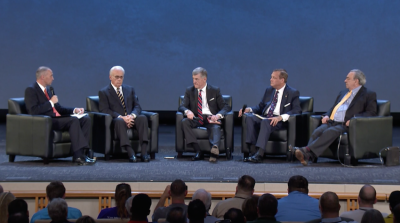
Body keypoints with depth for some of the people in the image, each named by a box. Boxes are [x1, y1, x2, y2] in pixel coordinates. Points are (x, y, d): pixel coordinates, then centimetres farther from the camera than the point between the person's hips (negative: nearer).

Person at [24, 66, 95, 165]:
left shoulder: (49, 89, 22)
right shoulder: (31, 90, -5)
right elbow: (33, 111, -18)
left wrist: (74, 110, 10)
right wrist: (51, 102, -13)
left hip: (57, 118, 9)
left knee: (86, 119, -9)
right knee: (74, 120, -30)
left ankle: (83, 150, -20)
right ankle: (79, 156, -35)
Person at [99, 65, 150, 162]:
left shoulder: (130, 89, 21)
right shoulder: (104, 92, 7)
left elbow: (137, 106, 12)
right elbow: (104, 110, -6)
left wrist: (132, 115, -13)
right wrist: (121, 117, -20)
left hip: (131, 118, 4)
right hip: (116, 120, -4)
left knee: (143, 118, -29)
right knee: (120, 121, -39)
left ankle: (144, 152, -39)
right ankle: (130, 153, -50)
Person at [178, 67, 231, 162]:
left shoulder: (215, 90, 10)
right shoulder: (189, 91, 14)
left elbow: (226, 107, 5)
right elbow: (182, 106, 8)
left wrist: (218, 115, -18)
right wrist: (187, 111, -19)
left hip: (210, 118, -2)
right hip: (196, 118, 2)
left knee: (216, 127, -37)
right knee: (184, 122, -30)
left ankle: (215, 147, -67)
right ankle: (198, 151, -38)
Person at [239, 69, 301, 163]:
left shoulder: (293, 93, 3)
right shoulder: (269, 90, 22)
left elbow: (297, 110, -11)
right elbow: (260, 106, 24)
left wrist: (280, 117, -27)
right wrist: (249, 109, 1)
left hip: (280, 121, -6)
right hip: (264, 117, 6)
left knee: (265, 122, -38)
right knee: (249, 118, -25)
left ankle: (259, 154, -47)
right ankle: (253, 151, -33)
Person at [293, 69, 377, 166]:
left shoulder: (368, 94, 9)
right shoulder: (343, 93, 31)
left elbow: (372, 112, -2)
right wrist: (326, 115, 10)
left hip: (345, 125, -6)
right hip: (332, 122, 6)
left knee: (330, 132, -35)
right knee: (317, 131, -26)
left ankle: (307, 150, -48)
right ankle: (306, 156, -44)